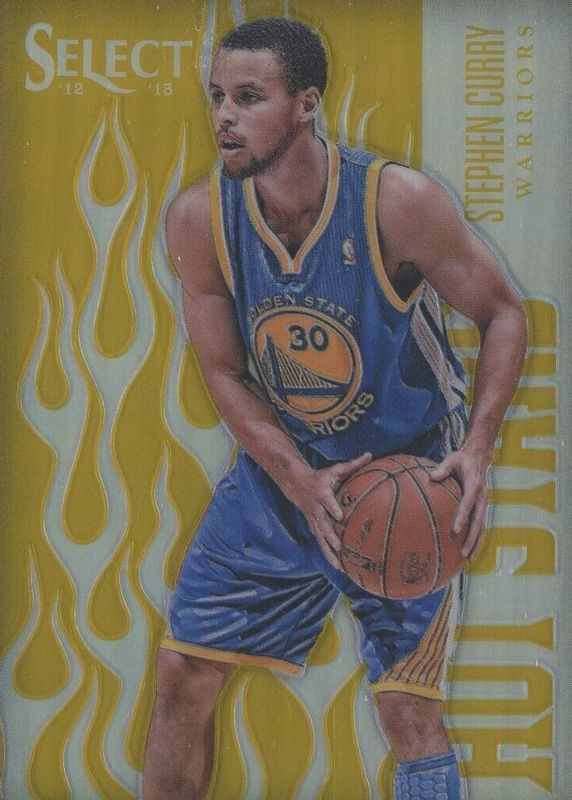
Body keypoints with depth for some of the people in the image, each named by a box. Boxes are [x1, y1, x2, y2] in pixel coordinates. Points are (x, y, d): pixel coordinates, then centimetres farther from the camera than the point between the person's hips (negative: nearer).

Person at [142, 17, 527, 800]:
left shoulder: (397, 201, -23)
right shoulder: (198, 217, -13)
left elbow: (503, 313, -11)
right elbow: (225, 371, -5)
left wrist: (478, 447, -24)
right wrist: (300, 482, -19)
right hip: (279, 471, 3)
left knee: (410, 712, -3)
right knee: (182, 673, 6)